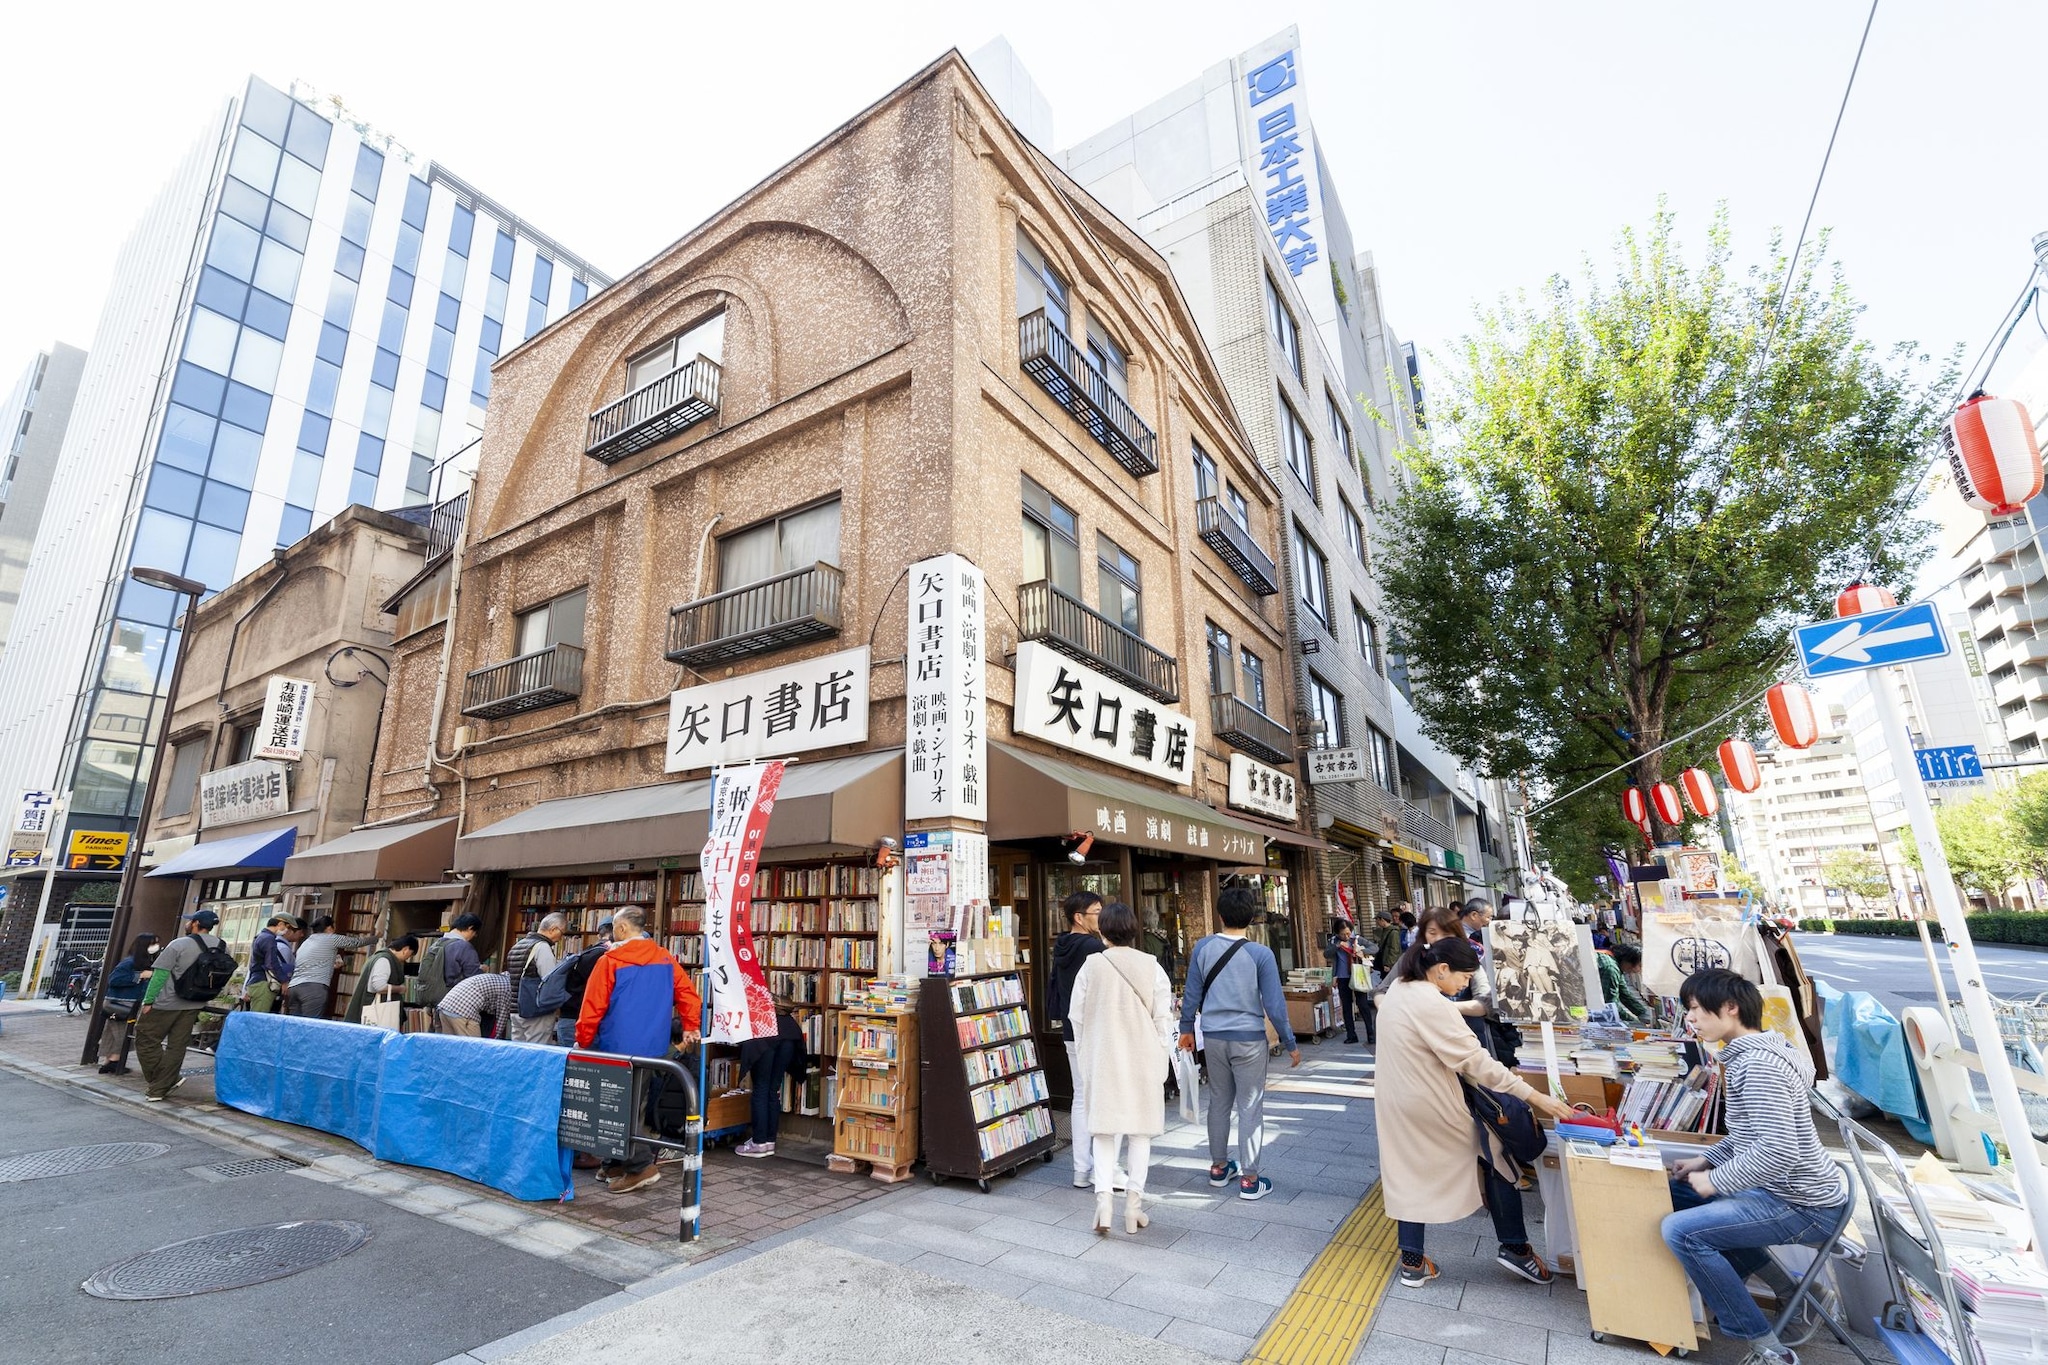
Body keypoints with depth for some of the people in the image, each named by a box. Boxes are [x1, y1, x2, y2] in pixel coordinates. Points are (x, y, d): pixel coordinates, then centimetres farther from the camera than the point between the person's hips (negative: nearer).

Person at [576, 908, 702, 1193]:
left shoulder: (610, 960, -9)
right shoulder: (665, 959, 5)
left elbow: (593, 1007, -8)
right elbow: (689, 995, 2)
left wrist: (582, 1042, 5)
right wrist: (691, 1028, 12)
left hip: (619, 1050, -5)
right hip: (654, 1050, 5)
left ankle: (641, 1166, -3)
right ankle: (617, 1162, 25)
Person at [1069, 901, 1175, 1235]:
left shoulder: (1091, 965, -8)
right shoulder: (1151, 966, -8)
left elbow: (1077, 1017, -1)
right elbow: (1163, 1019, -5)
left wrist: (1086, 1056, 15)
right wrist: (1161, 1063, 6)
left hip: (1103, 1059, 0)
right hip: (1143, 1060, 0)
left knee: (1104, 1128, 11)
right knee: (1139, 1129, 12)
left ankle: (1104, 1197, 0)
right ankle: (1133, 1205, 18)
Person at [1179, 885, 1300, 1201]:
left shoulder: (1203, 947, -5)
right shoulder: (1261, 954, -14)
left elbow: (1192, 994, 1)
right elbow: (1274, 1005, -11)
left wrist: (1187, 1028, 14)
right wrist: (1290, 1044, 2)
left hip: (1213, 1038, 3)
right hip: (1249, 1039, -3)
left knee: (1219, 1102, 17)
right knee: (1250, 1108, 7)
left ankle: (1219, 1168, 30)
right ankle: (1249, 1180, 14)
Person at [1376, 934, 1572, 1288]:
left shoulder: (1397, 989, 2)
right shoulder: (1433, 1005, -27)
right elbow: (1476, 1060, -25)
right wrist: (1533, 1096, -20)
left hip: (1396, 1103, 8)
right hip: (1431, 1105, -7)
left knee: (1408, 1175, 16)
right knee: (1493, 1158, 15)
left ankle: (1412, 1263, 23)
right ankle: (1514, 1247, 28)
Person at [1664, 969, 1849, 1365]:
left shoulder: (1759, 1064, -25)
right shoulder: (1748, 1054, 6)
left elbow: (1777, 1150, -30)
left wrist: (1714, 1181, -18)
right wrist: (1705, 1160, 9)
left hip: (1803, 1206, -10)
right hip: (1780, 1188, 10)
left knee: (1680, 1231, -21)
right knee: (1677, 1191, 17)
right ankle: (1783, 1286, 22)